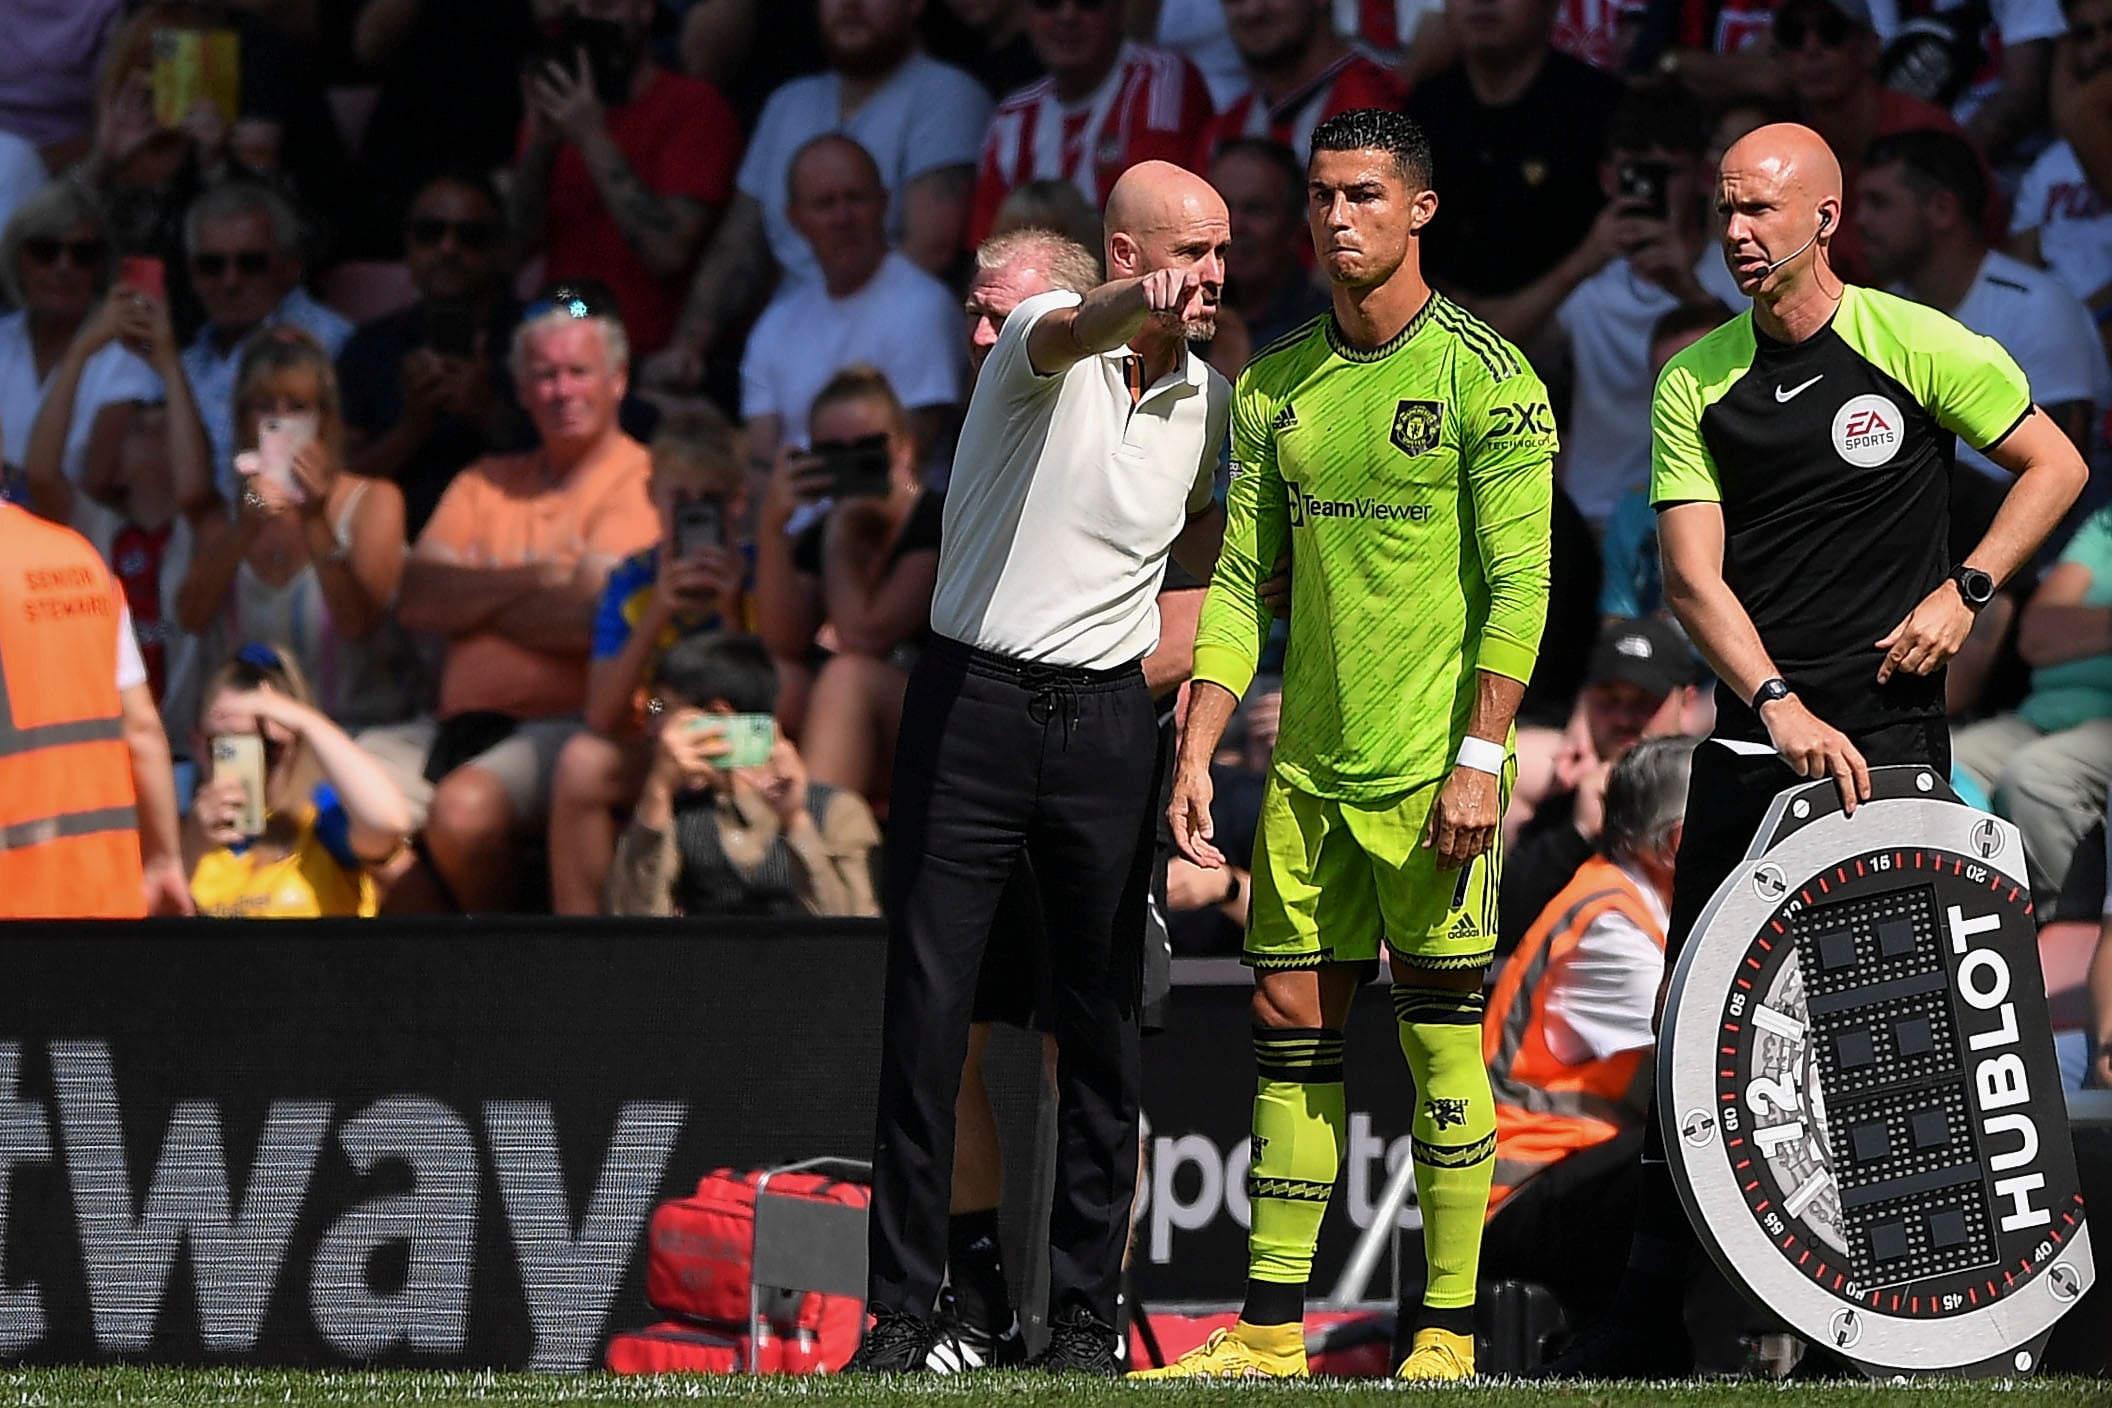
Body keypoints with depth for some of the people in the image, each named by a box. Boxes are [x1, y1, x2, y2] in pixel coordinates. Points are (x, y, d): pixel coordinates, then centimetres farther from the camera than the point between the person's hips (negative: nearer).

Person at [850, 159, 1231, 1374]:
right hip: (973, 706, -4)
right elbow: (1066, 337, -37)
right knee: (927, 1012, -4)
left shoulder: (1209, 398, 8)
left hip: (1107, 719, 4)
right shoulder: (1045, 337, -8)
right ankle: (904, 1307, 1)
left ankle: (1086, 1309, 9)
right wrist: (1136, 309, -56)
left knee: (1102, 1022, 2)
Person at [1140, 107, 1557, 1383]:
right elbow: (1242, 581, 13)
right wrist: (1198, 750, 5)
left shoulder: (1485, 375, -6)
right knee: (1291, 1032, 5)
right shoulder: (1276, 384, 11)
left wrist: (1480, 758, -16)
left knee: (1441, 1046, -3)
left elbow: (1519, 583, -10)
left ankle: (1450, 1337, 2)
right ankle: (1271, 1337, 9)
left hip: (1434, 774, -6)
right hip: (1308, 770, 6)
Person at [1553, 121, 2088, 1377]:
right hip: (1751, 742, 3)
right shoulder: (1697, 381, 6)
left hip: (1890, 736, -3)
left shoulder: (1918, 346, -3)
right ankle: (1652, 1311, 6)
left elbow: (2056, 466, 8)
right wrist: (1779, 705, -17)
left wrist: (1966, 589, -6)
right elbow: (1693, 574, -1)